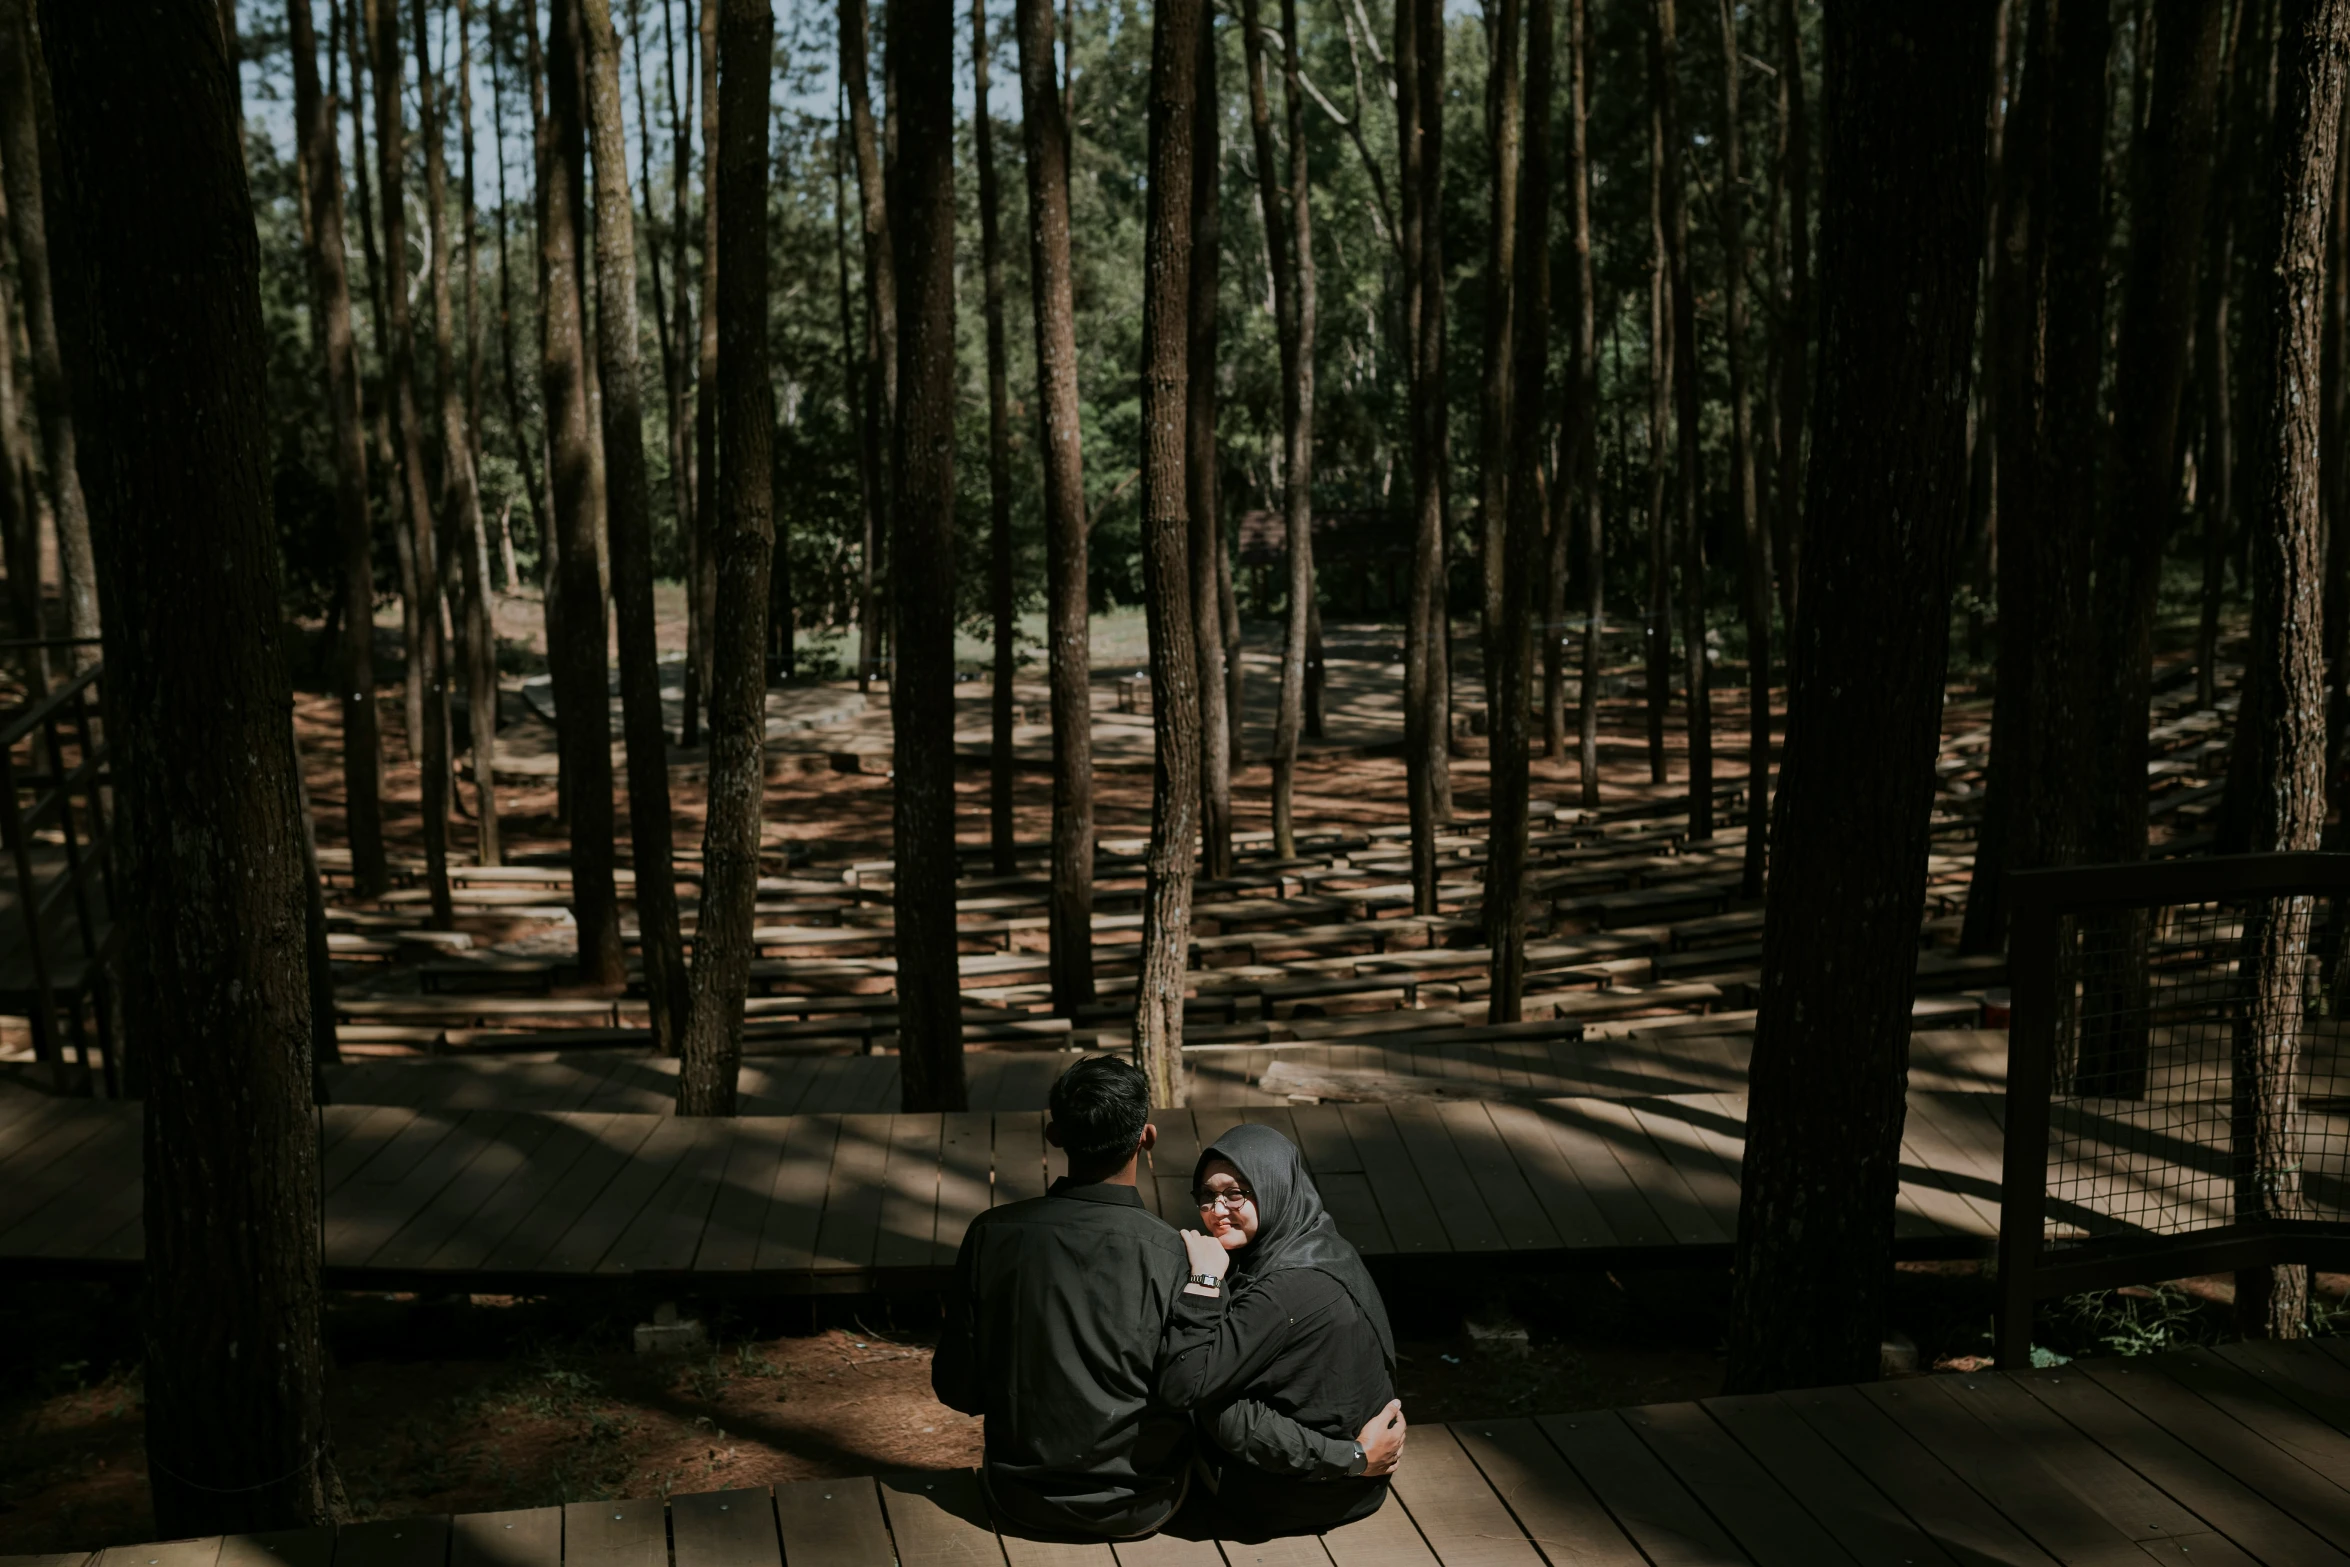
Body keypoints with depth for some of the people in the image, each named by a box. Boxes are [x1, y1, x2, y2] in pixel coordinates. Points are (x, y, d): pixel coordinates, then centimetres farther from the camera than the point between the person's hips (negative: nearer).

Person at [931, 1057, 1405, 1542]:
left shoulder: (990, 1234, -13)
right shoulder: (1172, 1256, -20)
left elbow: (957, 1392, -5)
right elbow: (1218, 1406, -20)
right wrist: (1349, 1456, -10)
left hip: (1017, 1501, 2)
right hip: (1135, 1510, -2)